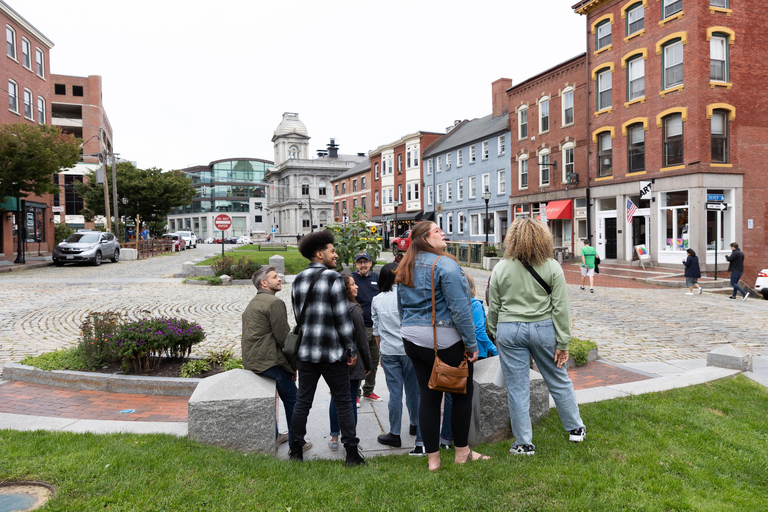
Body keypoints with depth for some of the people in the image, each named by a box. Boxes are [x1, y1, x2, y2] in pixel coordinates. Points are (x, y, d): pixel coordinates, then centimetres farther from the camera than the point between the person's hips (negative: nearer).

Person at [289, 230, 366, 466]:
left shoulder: (298, 280, 8)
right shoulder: (332, 278, -11)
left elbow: (298, 315, 14)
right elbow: (342, 317, -12)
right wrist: (352, 349, -5)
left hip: (305, 351, 5)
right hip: (331, 353, -5)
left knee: (302, 402, 13)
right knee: (343, 403, 4)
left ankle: (296, 450, 21)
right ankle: (352, 453, 10)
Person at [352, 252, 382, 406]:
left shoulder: (376, 277, 10)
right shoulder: (352, 278, -5)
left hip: (376, 325, 5)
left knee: (374, 361, 13)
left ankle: (368, 391, 27)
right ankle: (355, 394, 10)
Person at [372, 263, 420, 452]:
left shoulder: (377, 300, 4)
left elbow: (376, 330, 10)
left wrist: (381, 352, 20)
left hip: (388, 351, 1)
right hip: (409, 349, -1)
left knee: (395, 392, 4)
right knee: (412, 389, 13)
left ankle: (394, 434, 10)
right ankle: (415, 424, 29)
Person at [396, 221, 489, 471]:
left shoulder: (405, 269, 10)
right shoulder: (445, 264, -14)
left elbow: (402, 307, 17)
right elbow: (460, 308, -17)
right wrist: (471, 343, -11)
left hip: (412, 340, 7)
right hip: (444, 341, -7)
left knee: (428, 396, 11)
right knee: (463, 394, 10)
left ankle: (432, 458, 18)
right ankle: (462, 452, 22)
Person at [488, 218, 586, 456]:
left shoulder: (501, 269, 0)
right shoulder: (552, 267, -3)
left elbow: (494, 308, 3)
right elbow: (560, 308, -5)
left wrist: (495, 335, 16)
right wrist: (562, 343, -1)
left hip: (509, 331, 0)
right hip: (543, 329, 0)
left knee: (517, 389, 6)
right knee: (559, 381, 18)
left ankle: (523, 444, 14)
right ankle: (575, 428, 33)